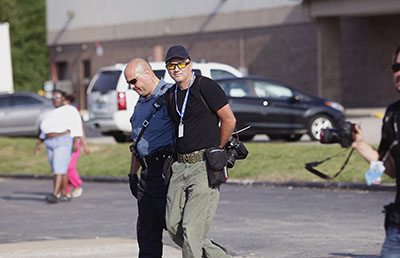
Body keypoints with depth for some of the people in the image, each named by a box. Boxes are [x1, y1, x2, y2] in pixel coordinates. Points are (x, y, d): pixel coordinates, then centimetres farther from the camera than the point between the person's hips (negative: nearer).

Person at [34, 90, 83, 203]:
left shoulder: (70, 110, -2)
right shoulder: (52, 113, 19)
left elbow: (77, 127, -10)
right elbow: (45, 130, 22)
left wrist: (76, 142, -19)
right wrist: (39, 143, 15)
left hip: (64, 142, -8)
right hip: (51, 143, 8)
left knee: (59, 168, -16)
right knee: (60, 170, 6)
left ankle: (55, 195, -24)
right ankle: (64, 195, 11)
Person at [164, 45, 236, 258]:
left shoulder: (205, 87, -6)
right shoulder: (171, 95, 14)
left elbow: (229, 120, -4)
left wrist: (215, 151, 5)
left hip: (205, 167, -7)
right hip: (179, 167, 7)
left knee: (192, 228, -12)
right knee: (173, 227, 3)